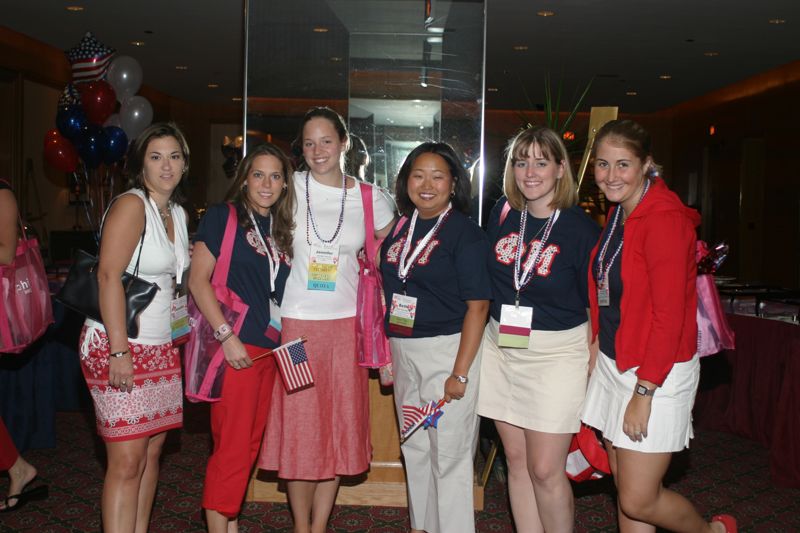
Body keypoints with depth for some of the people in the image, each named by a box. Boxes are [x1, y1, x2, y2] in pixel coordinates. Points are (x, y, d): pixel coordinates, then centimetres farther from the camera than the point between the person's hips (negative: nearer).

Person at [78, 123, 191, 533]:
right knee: (126, 461, -5)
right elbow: (108, 276, -19)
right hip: (119, 347, -8)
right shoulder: (131, 205, -11)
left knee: (152, 451, 12)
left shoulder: (177, 213, 14)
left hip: (162, 347, 8)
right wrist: (120, 352, -23)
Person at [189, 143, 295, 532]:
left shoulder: (280, 229, 14)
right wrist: (226, 336, -16)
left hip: (271, 349, 7)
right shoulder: (223, 216, -3)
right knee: (231, 448, -4)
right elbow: (198, 279, -9)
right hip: (236, 347, -7)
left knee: (250, 445, 13)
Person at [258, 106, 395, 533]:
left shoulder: (370, 198, 3)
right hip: (295, 323, -1)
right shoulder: (291, 187, -1)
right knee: (297, 428, 4)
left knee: (338, 428, 8)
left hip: (344, 324, 2)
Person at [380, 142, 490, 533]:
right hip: (403, 350, 7)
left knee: (449, 454, 3)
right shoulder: (401, 227, 7)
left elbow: (477, 306, -14)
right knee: (414, 448, 18)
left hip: (448, 349, -7)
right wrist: (386, 354, 11)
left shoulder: (465, 232, -11)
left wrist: (460, 372, -18)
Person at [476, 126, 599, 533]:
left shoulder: (580, 228, -10)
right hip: (501, 348, 5)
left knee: (545, 470, -2)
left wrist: (593, 366, -7)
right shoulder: (503, 213, 3)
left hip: (556, 353, -5)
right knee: (516, 459, 12)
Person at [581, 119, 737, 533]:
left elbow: (669, 315, -21)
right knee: (623, 485, 14)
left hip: (656, 373, -8)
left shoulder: (664, 218, -18)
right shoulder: (618, 216, 10)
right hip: (613, 363, 8)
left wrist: (643, 392, -20)